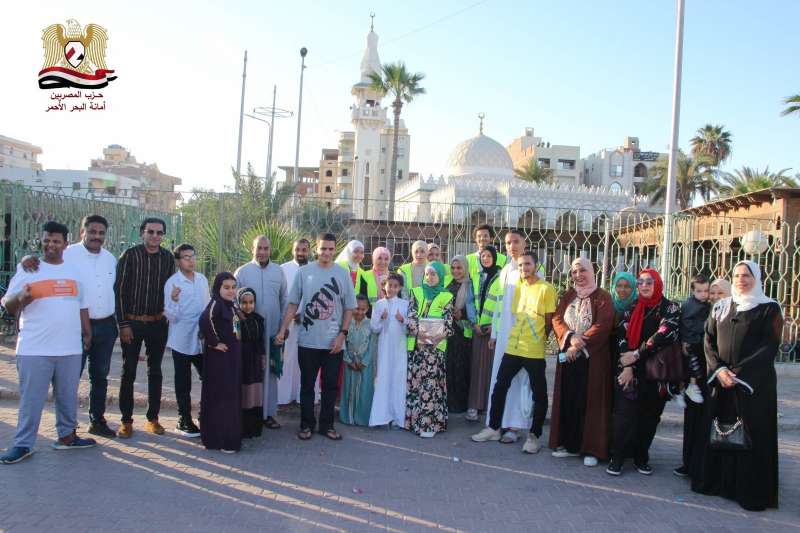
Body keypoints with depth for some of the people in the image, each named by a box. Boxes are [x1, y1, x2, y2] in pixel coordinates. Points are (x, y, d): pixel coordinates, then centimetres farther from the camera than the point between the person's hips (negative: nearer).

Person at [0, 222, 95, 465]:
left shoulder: (75, 271, 11)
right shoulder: (27, 269, -1)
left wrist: (87, 333, 14)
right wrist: (20, 299, -22)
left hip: (70, 348, 4)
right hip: (34, 349, -3)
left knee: (68, 396, 12)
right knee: (31, 399, 1)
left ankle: (67, 435, 25)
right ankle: (23, 444, 12)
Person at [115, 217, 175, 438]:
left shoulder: (168, 258, 2)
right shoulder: (130, 255, -7)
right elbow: (119, 290, -7)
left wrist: (168, 316, 4)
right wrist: (123, 324, -10)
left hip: (158, 323, 3)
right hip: (132, 321, -3)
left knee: (155, 371, 9)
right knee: (128, 371, 3)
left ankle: (152, 418, 19)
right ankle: (126, 420, 13)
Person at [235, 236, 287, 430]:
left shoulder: (278, 271, 7)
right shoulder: (242, 272, 0)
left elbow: (284, 300, 10)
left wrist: (284, 325, 6)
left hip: (272, 331, 2)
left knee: (270, 371, 7)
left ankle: (268, 413, 15)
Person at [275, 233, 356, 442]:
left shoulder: (342, 274, 1)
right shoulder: (304, 272, 0)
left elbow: (349, 308, 4)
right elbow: (293, 304, 4)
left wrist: (342, 334, -5)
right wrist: (283, 330, -2)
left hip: (333, 342, 1)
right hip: (308, 341, 0)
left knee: (330, 385, 8)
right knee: (307, 385, 8)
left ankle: (327, 424, 22)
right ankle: (306, 424, 21)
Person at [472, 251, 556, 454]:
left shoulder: (546, 289, -7)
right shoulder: (516, 287, 11)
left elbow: (550, 321, -4)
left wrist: (538, 340, 4)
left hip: (535, 352, -5)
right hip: (512, 348, 5)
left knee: (539, 394, 4)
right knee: (499, 387, 9)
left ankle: (534, 436, 17)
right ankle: (494, 428, 22)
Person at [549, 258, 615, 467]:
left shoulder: (602, 297, -2)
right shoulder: (568, 296, 13)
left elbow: (602, 326, -13)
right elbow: (557, 319, 3)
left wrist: (580, 344, -17)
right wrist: (570, 338, -16)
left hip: (593, 357, -5)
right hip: (568, 355, 5)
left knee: (589, 401, -4)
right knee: (567, 400, 6)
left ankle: (592, 449, 3)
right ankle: (569, 444, 15)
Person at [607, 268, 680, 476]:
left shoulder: (670, 309, -1)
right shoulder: (632, 309, 9)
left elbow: (664, 334, -16)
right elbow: (621, 336, 1)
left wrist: (637, 354, -16)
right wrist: (627, 366, -11)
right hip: (628, 371, 1)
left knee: (649, 416, 7)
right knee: (624, 414, -4)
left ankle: (641, 457, 20)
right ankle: (617, 458, 3)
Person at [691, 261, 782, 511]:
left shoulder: (769, 308, -2)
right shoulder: (721, 307, 11)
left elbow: (769, 346, -9)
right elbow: (709, 340, 7)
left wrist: (739, 374, -15)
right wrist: (719, 370, -9)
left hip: (755, 383, -4)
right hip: (720, 381, 4)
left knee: (752, 434, 0)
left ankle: (751, 492, 10)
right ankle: (715, 480, 19)